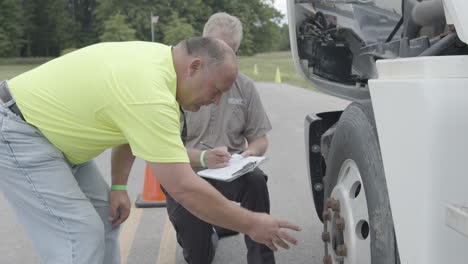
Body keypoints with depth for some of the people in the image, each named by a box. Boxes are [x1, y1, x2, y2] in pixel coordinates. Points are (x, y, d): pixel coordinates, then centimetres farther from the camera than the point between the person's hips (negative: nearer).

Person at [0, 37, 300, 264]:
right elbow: (184, 188, -32)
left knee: (105, 217, 11)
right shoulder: (149, 94, -32)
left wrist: (119, 186, 6)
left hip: (46, 125, 10)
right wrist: (252, 225, -22)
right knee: (82, 238, -14)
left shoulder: (160, 58, -2)